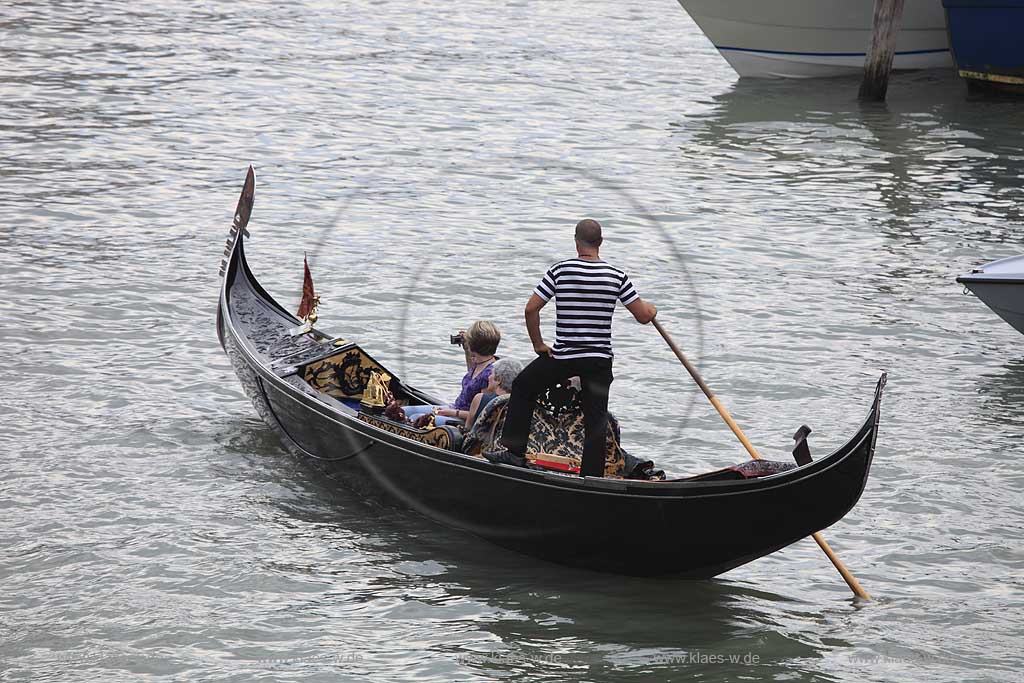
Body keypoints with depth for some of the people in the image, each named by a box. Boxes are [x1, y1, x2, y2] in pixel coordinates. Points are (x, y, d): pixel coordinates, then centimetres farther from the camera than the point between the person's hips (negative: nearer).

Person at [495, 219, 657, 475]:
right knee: (596, 419, 9)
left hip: (562, 357, -1)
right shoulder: (617, 276, -3)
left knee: (522, 388, 20)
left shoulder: (559, 270, -7)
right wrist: (651, 309, 23)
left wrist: (538, 344, 5)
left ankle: (515, 453, 17)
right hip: (600, 359, 1)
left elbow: (531, 309, -8)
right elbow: (643, 316, -1)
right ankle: (591, 476, 6)